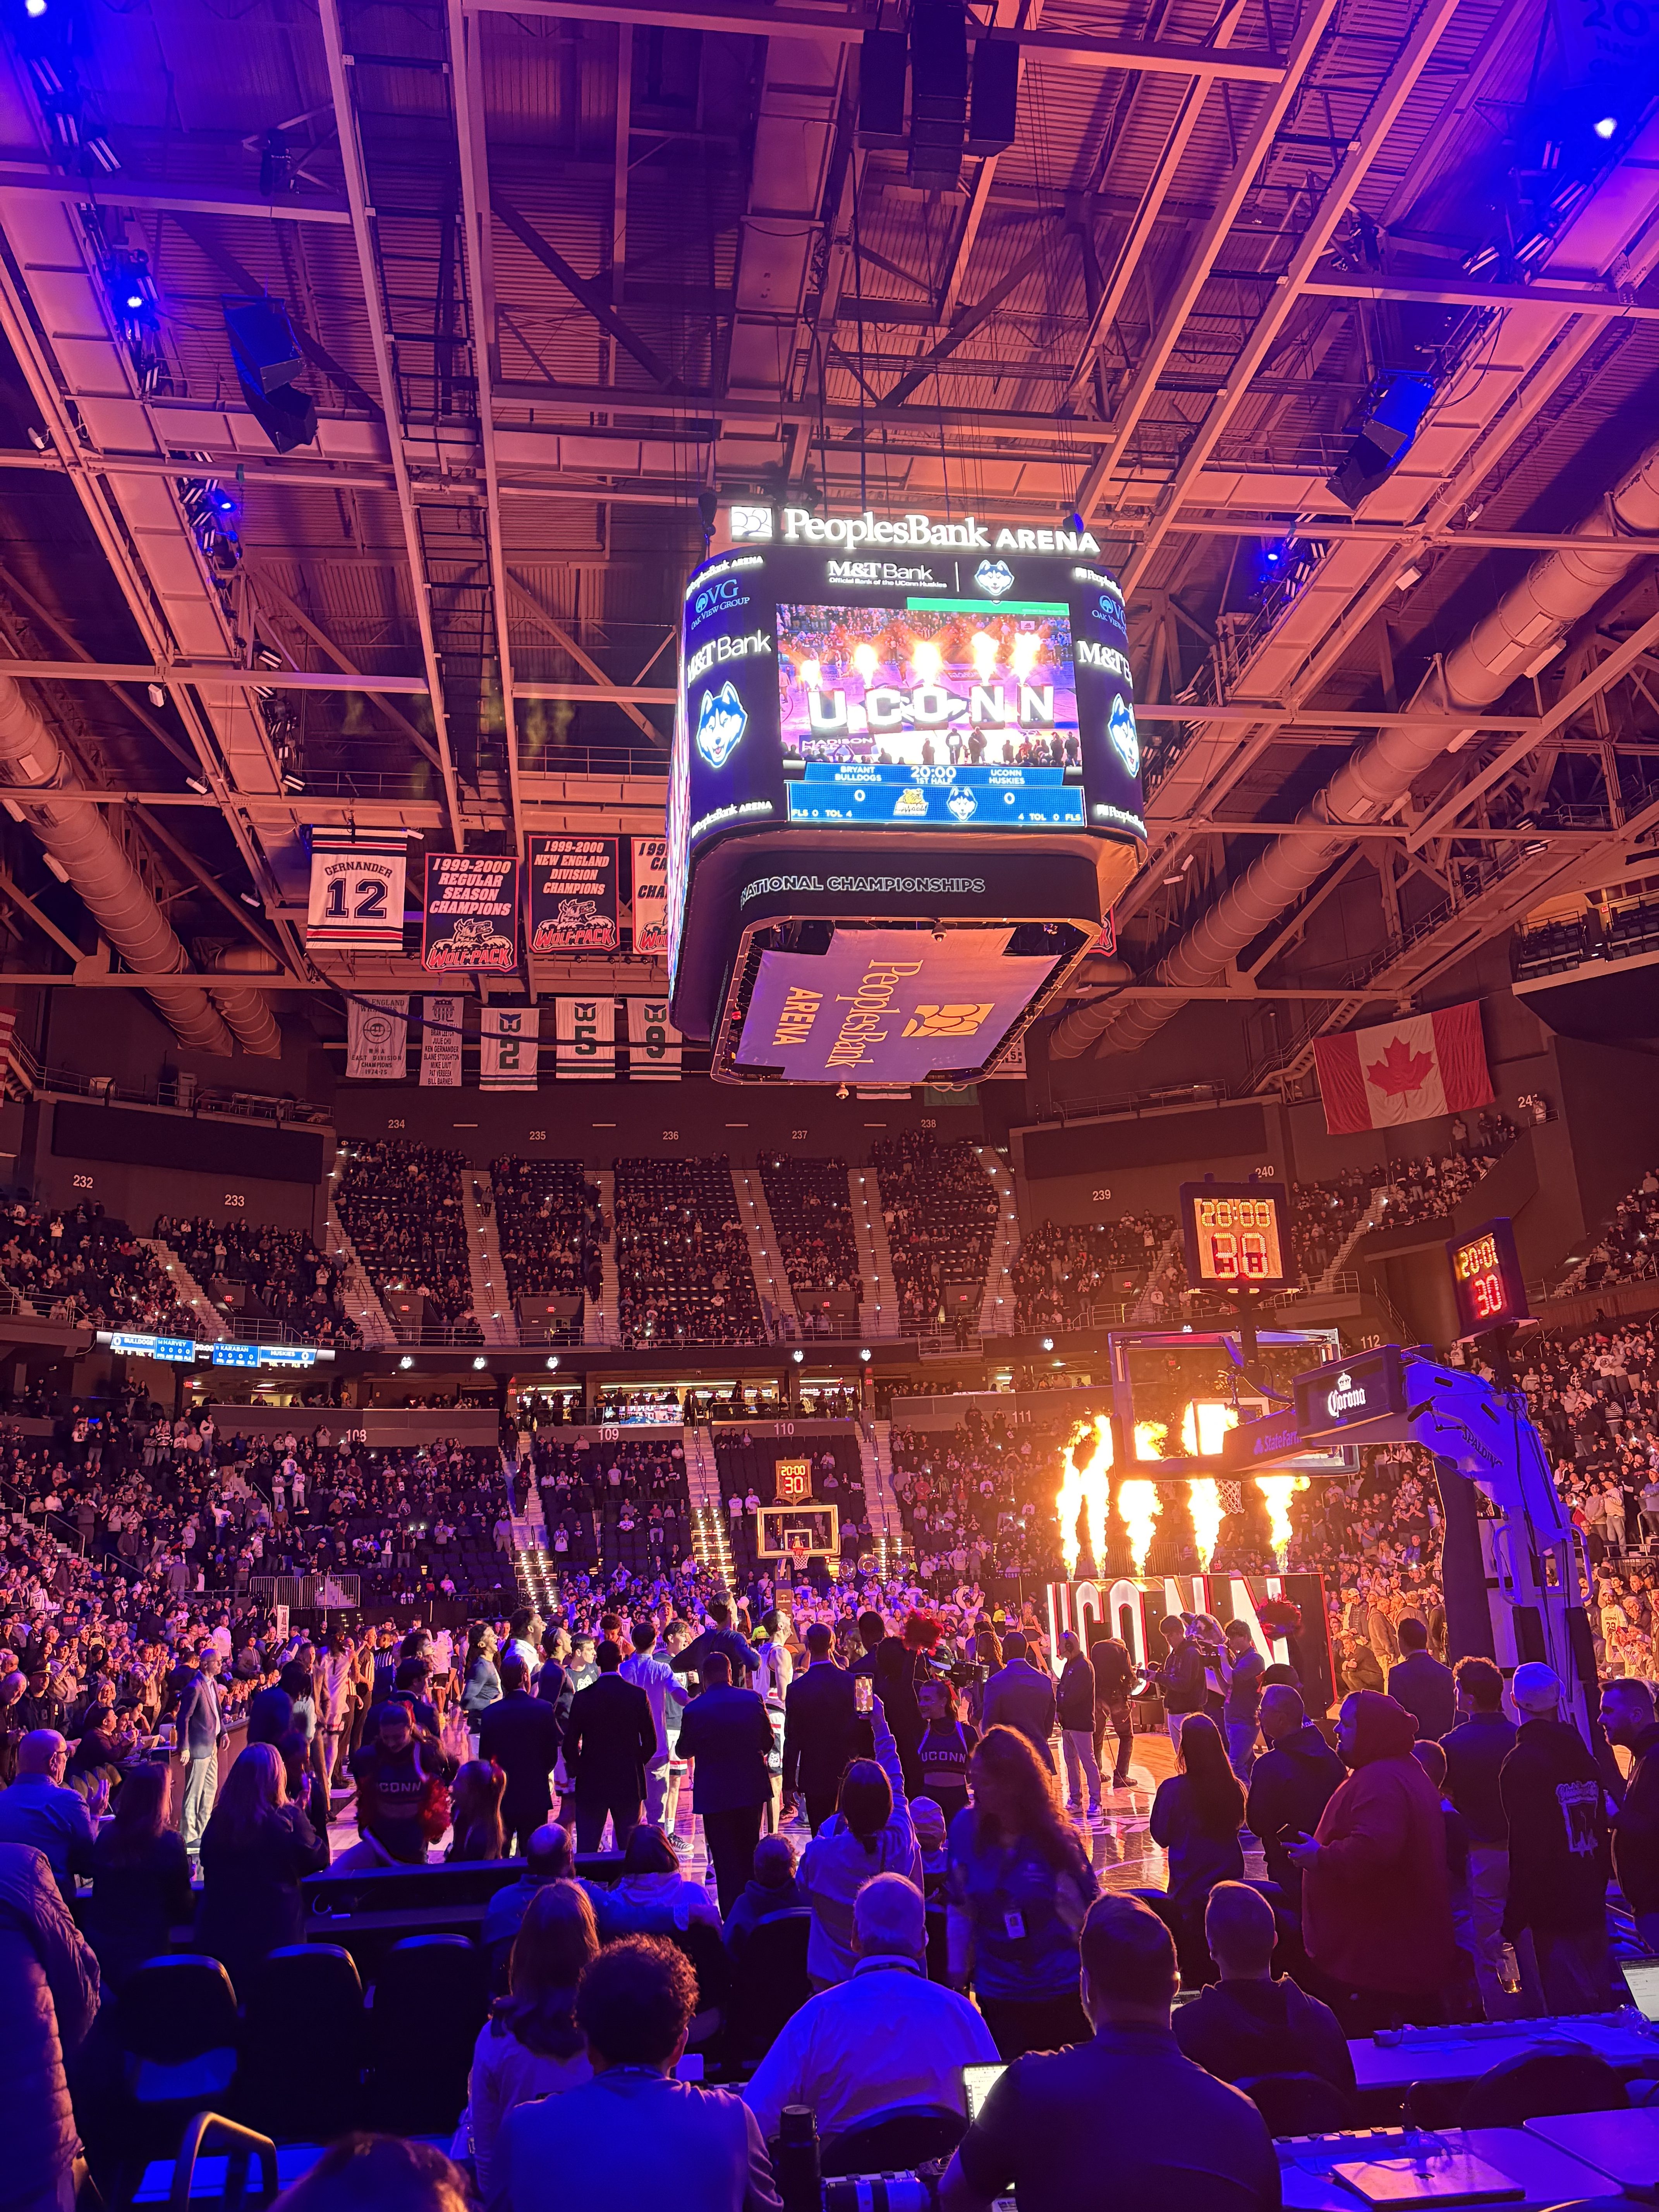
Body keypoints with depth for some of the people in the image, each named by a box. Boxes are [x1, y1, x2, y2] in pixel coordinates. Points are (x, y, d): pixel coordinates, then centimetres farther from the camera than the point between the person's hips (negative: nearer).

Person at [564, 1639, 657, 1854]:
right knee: (630, 1846, 9)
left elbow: (570, 1743, -4)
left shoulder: (583, 1697, -6)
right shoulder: (638, 1695, -5)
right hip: (629, 1781, 0)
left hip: (591, 1782, 0)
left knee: (587, 1846, 5)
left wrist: (578, 1769, 13)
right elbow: (651, 1742, -2)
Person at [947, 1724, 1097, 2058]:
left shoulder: (1055, 1838, -15)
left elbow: (1091, 1909, -5)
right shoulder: (965, 1828, -10)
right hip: (999, 1997, 2)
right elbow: (959, 1908, 0)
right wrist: (958, 1977, 1)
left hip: (1062, 1993, -2)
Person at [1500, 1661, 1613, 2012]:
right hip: (1592, 1904, 7)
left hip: (1554, 1913, -7)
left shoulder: (1521, 1763, -16)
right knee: (1598, 2004, 17)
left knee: (1568, 2010, -1)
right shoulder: (1581, 1754, 6)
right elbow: (1601, 1831, 13)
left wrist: (1513, 1924, -12)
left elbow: (1527, 1850, -18)